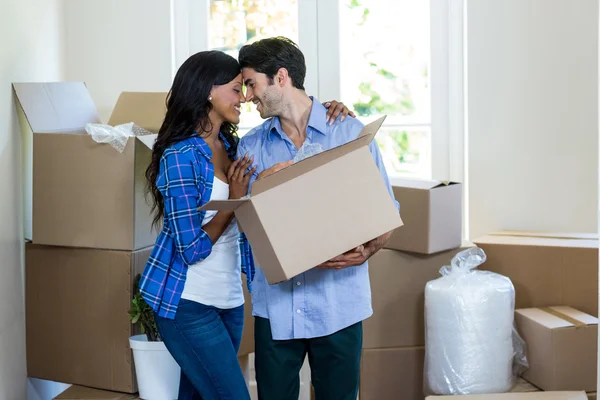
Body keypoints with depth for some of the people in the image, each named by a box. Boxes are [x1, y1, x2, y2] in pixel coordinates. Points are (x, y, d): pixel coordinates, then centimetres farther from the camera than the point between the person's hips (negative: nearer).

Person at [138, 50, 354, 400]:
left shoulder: (233, 146, 7)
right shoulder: (180, 156, -15)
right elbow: (191, 248, -17)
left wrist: (326, 112, 3)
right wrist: (235, 199, -15)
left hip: (230, 299, 7)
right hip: (188, 304, -7)